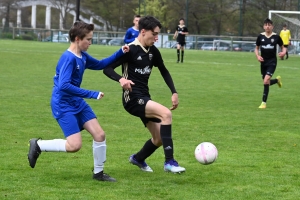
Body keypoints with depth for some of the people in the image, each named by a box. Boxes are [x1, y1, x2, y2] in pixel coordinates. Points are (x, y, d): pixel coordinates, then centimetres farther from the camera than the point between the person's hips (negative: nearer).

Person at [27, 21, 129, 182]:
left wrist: (121, 53, 14)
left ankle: (98, 172, 17)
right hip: (63, 105, -9)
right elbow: (64, 86, -31)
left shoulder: (82, 56, 5)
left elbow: (99, 64, 24)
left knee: (100, 134, 3)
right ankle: (38, 145, 4)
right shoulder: (68, 58, -22)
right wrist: (92, 94, -28)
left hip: (77, 103, 9)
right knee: (74, 145, -15)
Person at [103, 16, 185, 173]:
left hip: (145, 98, 8)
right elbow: (107, 68, -17)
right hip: (133, 99, -8)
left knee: (159, 139, 9)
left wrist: (174, 92, 11)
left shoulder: (153, 51, 7)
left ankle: (138, 159, 39)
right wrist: (121, 79, -36)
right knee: (166, 114, -28)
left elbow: (164, 71, 22)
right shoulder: (130, 50, -13)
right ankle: (169, 162, -26)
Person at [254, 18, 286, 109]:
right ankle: (277, 80, 48)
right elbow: (256, 48, 12)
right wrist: (258, 56, -7)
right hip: (263, 61, 4)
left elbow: (283, 47, 6)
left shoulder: (276, 37, -5)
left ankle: (264, 102, -10)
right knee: (267, 82, 12)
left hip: (272, 61, -4)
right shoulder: (260, 36, 1)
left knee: (266, 81, -19)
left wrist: (284, 52, -16)